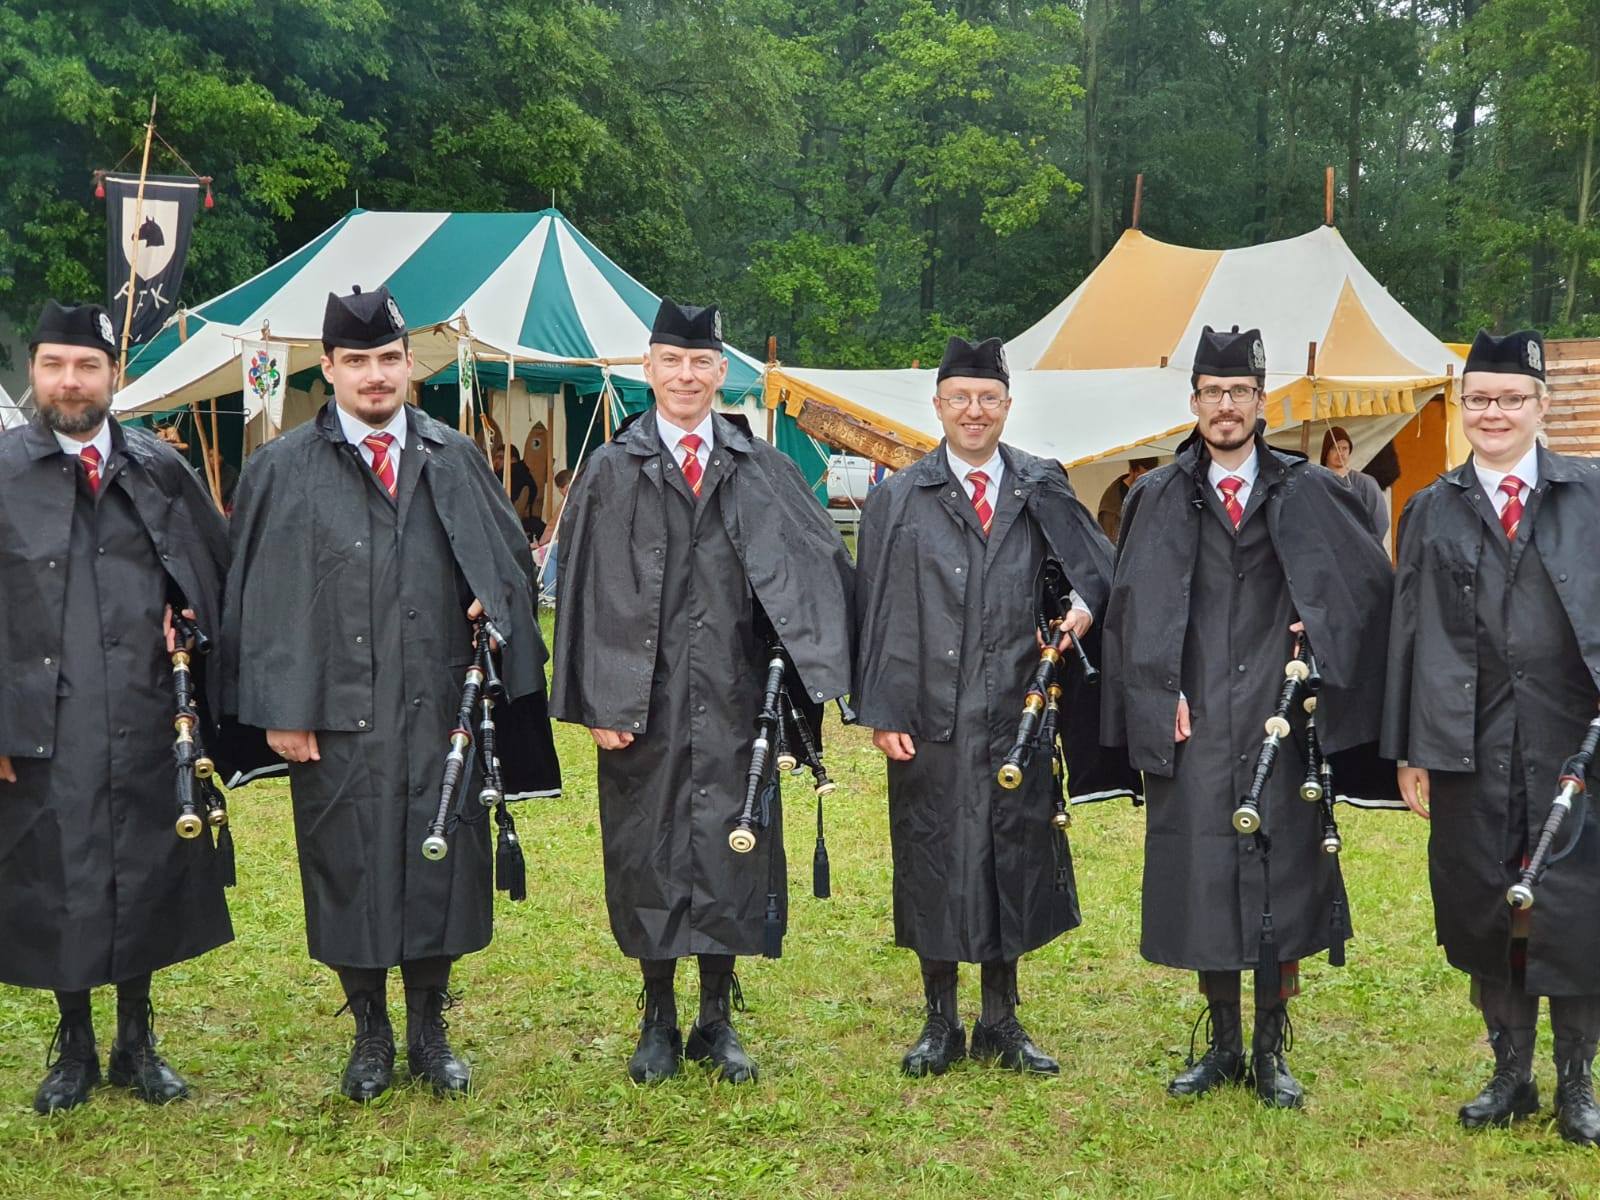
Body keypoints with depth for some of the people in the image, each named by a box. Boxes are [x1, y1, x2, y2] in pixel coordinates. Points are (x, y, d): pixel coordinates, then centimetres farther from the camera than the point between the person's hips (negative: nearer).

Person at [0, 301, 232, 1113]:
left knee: (144, 875, 10)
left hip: (144, 718, 2)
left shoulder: (158, 469, 4)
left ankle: (137, 1041, 27)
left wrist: (188, 621, -2)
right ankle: (74, 1047, 26)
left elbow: (218, 571, 16)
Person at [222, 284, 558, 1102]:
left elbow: (509, 559, 13)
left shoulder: (455, 461, 8)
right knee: (349, 871, 8)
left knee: (441, 865, 8)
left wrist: (493, 604, -9)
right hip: (336, 714, -2)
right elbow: (264, 596, -2)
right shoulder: (284, 470, 1)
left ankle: (429, 1032, 25)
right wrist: (282, 709, -7)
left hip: (439, 707, 2)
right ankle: (370, 1036, 25)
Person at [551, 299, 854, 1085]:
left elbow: (816, 567, 3)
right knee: (648, 853, 6)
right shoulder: (611, 471, 3)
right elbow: (588, 591, -1)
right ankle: (658, 1021, 21)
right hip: (644, 700, -1)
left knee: (728, 847, 6)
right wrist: (598, 702, -8)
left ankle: (718, 1020, 20)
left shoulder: (760, 470, 7)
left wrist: (813, 676, -10)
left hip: (732, 698, 1)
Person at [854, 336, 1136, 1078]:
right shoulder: (899, 498, 2)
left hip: (1018, 712, 2)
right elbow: (879, 611, -1)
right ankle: (941, 1025, 20)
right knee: (933, 863, 6)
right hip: (930, 716, -2)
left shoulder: (1041, 489, 7)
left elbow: (1097, 565, 11)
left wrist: (1085, 608, -12)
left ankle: (1001, 1022, 24)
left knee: (1015, 857, 9)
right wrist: (882, 710, -7)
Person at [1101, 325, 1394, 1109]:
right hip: (1194, 719, 1)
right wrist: (1162, 694, -7)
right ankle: (1223, 1046, 19)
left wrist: (1320, 640, -4)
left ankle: (1271, 1052, 14)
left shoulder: (1304, 492, 6)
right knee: (1201, 878, 5)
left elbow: (1368, 578, 10)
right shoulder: (1160, 499, 6)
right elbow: (1136, 606, 2)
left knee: (1279, 877, 2)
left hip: (1277, 715, 0)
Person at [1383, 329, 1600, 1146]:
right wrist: (1407, 750, 3)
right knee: (1479, 909, 9)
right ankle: (1510, 1072, 26)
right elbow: (1408, 634, 7)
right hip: (1469, 742, 2)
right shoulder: (1431, 512, 8)